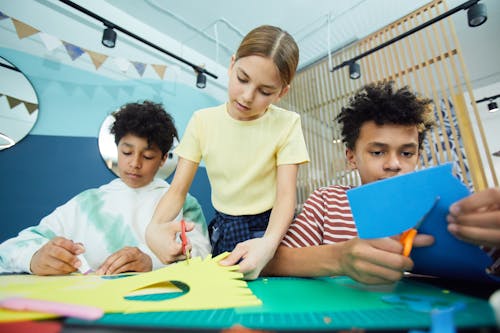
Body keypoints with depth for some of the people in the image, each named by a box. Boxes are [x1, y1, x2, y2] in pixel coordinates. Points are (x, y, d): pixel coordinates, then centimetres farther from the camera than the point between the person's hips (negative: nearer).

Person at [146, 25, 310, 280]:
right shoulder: (202, 120, -5)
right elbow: (177, 190, -7)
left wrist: (269, 242, -35)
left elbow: (286, 195, -16)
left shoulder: (286, 124, -11)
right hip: (221, 229, 2)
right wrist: (154, 227, -27)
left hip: (269, 229, -1)